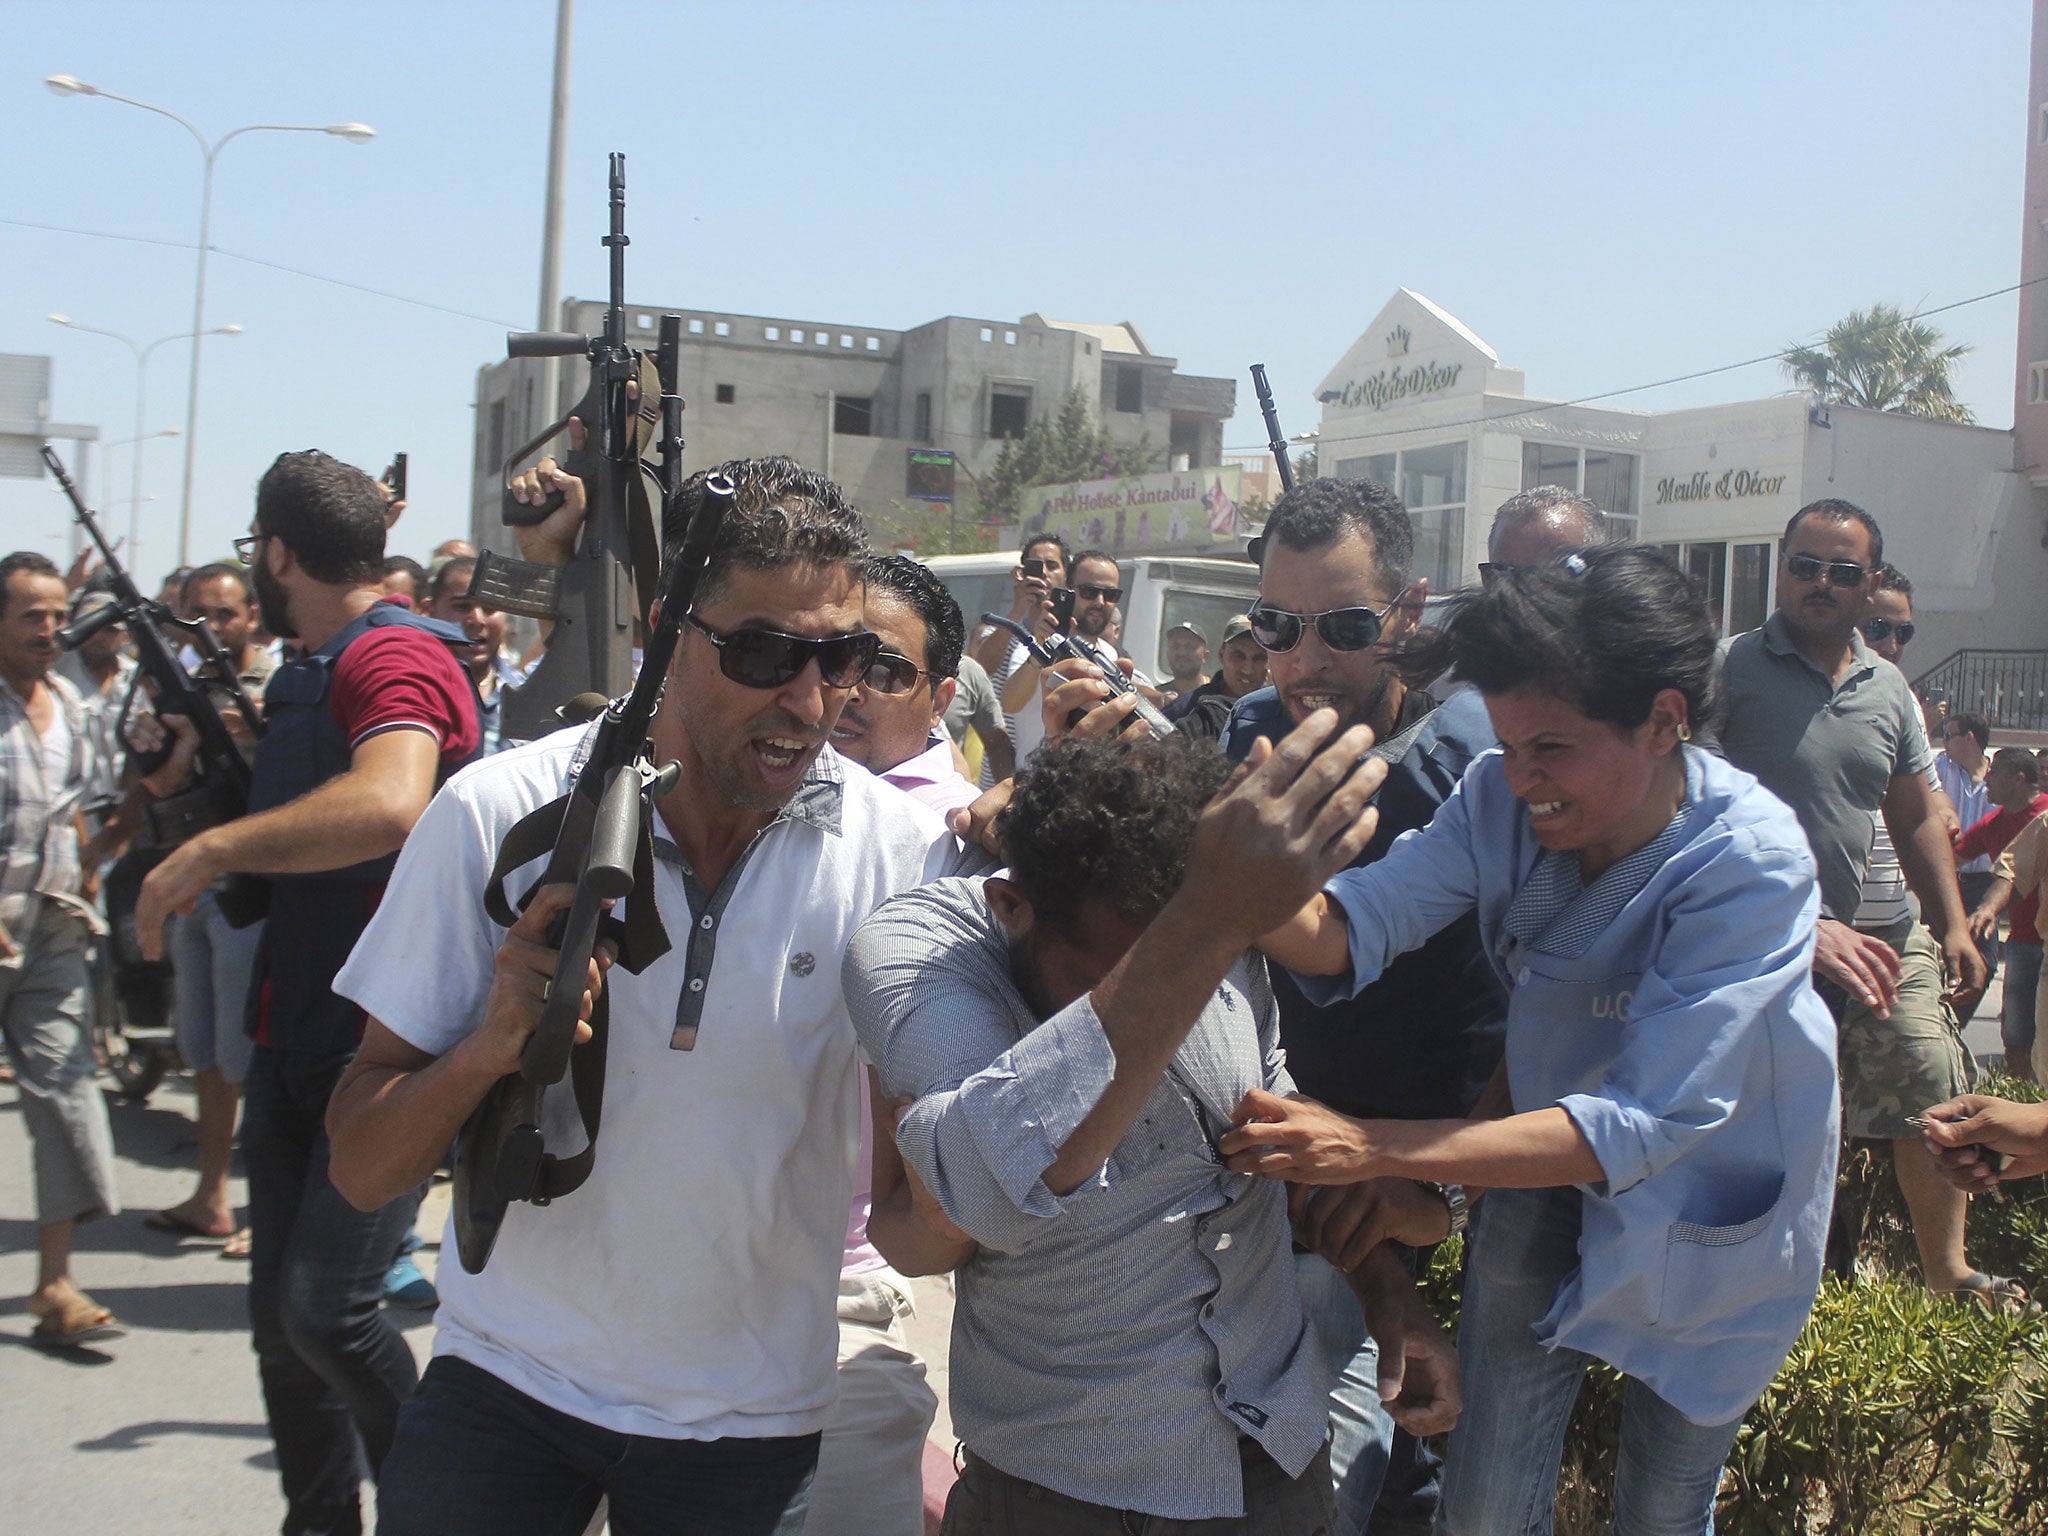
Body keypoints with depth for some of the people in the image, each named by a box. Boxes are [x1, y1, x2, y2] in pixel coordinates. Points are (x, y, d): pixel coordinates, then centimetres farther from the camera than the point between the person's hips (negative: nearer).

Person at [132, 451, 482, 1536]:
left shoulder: (395, 654, -14)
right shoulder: (303, 677, 18)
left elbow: (388, 804, -35)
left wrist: (210, 852, -27)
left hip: (389, 1039, -10)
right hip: (295, 1034, 10)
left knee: (326, 1308, -14)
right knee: (278, 1313, 12)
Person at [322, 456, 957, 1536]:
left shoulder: (905, 851, -14)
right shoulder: (502, 814, -14)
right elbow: (362, 1171, -11)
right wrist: (488, 1048, -29)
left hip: (754, 1423, 1)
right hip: (505, 1375, 0)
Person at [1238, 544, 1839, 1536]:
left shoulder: (1751, 862, -32)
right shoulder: (1502, 798, -17)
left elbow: (1644, 1124, -38)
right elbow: (1347, 930, -27)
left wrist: (1369, 1149, -46)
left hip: (1710, 1213, -3)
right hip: (1552, 1165, 3)